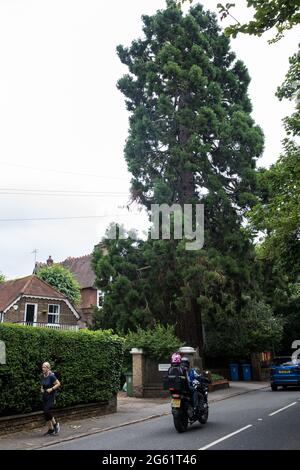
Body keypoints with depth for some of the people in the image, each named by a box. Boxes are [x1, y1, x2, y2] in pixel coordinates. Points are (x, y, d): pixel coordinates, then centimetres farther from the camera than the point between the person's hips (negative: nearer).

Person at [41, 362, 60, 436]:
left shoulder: (51, 376, -16)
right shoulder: (42, 376, 5)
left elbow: (58, 384, -12)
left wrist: (51, 389, -20)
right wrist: (41, 389, 3)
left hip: (51, 396, -7)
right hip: (44, 396, 7)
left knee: (47, 411, -18)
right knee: (45, 413, 6)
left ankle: (55, 424, 5)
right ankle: (50, 430, 18)